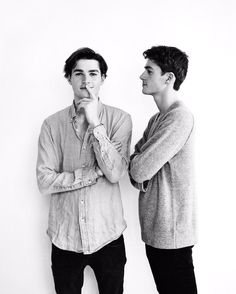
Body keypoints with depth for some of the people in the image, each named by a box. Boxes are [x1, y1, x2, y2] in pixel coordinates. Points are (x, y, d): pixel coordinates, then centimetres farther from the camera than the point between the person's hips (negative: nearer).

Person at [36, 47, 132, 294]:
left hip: (107, 234, 0)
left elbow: (115, 173, -16)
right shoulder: (52, 124, -3)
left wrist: (95, 123, -19)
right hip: (64, 236, 1)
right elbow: (45, 181, -10)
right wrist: (96, 172, -16)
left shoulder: (119, 119, -6)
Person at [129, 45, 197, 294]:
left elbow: (139, 169, -24)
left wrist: (136, 165, -1)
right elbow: (135, 160, 11)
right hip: (153, 229, 9)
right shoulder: (157, 119, 12)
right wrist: (140, 176, -10)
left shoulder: (180, 118, -19)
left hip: (171, 232, -9)